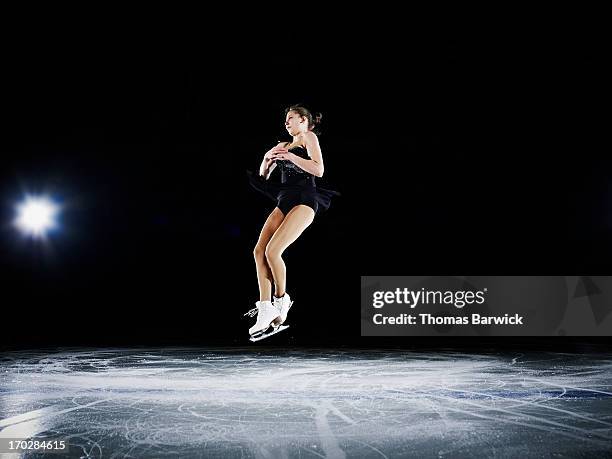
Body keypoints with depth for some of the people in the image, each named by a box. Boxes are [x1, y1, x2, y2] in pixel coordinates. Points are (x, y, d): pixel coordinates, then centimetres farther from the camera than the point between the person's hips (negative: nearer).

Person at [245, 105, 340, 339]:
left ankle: (281, 300, 1)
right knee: (259, 250, -9)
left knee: (272, 251, -20)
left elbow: (319, 170, -12)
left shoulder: (309, 137, 3)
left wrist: (290, 156, -13)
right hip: (285, 201, 7)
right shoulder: (283, 145, 23)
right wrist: (267, 158, 7)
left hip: (304, 201, -7)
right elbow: (264, 175, 26)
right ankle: (265, 310, -7)